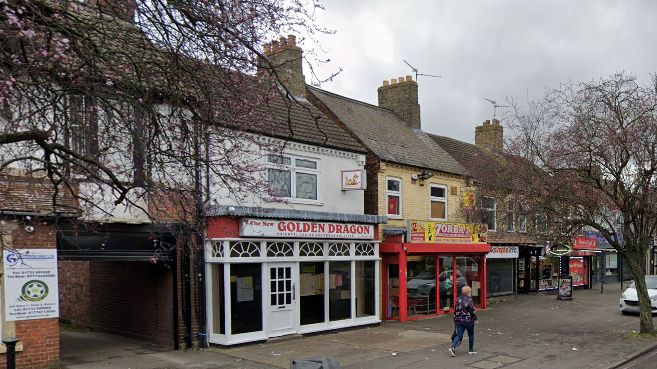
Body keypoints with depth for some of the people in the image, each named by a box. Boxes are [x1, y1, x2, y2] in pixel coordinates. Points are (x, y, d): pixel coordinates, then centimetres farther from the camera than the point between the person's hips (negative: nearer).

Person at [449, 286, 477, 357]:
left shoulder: (458, 299, 3)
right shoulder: (470, 301, -13)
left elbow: (455, 311, 8)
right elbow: (473, 311, -13)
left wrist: (455, 320, 16)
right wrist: (474, 318, 8)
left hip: (459, 321, 4)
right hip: (468, 321, -4)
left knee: (459, 335, 3)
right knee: (471, 335, 18)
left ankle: (453, 347, -19)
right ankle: (471, 350, 25)